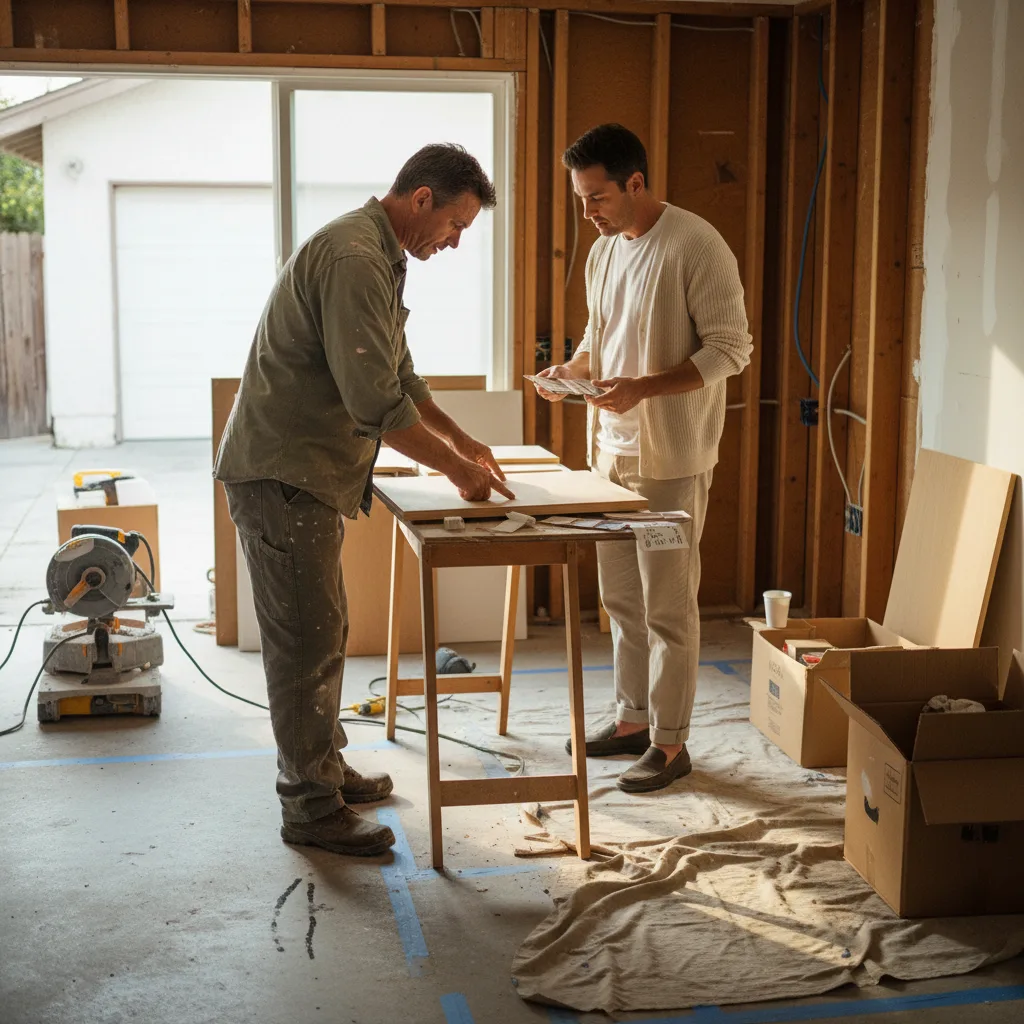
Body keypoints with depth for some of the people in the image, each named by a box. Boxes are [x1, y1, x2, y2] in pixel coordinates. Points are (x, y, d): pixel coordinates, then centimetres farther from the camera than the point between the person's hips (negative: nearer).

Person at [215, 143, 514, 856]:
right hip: (282, 475, -11)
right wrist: (459, 469, -17)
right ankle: (312, 808, 6)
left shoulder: (380, 258, 15)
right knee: (307, 642, -3)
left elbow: (398, 373, 24)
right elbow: (376, 401, -26)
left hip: (310, 475, 11)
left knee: (325, 633, 19)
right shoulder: (354, 259, -21)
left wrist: (462, 441, 19)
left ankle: (325, 767, 33)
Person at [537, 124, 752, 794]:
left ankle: (670, 743, 12)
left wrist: (643, 388, -25)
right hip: (613, 450, 8)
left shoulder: (696, 247, -14)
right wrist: (570, 372, 1)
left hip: (672, 457, -8)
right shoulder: (604, 251, 11)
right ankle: (634, 718, 30)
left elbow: (731, 348, -16)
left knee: (668, 606, 0)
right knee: (621, 597, 16)